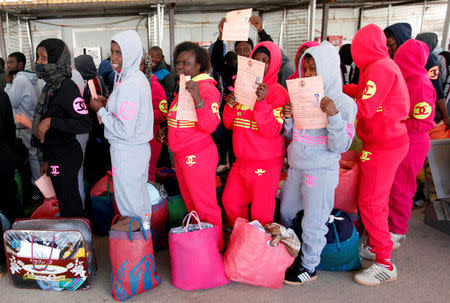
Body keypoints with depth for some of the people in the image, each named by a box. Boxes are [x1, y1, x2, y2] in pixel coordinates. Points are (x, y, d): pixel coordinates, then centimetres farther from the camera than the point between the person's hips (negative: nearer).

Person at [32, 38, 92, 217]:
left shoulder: (67, 87, -17)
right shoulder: (50, 86, 11)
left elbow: (85, 124, -25)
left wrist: (50, 121, -27)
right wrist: (48, 160, 19)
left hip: (66, 157, -9)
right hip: (56, 155, 9)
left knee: (68, 204, 2)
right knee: (66, 200, 19)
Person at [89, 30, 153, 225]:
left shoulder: (129, 85, -24)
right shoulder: (138, 77, 7)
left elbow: (125, 130, -25)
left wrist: (101, 110, -14)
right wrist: (109, 104, 7)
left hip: (127, 153, -10)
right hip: (139, 148, 10)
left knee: (129, 200, 6)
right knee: (140, 194, 22)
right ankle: (144, 230, 38)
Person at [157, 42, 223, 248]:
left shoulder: (206, 88, -16)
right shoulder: (184, 87, 14)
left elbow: (210, 125, -28)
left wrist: (198, 99, -40)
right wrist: (167, 129, 10)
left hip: (198, 156, -10)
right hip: (181, 155, 10)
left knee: (206, 207, 3)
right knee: (191, 204, 22)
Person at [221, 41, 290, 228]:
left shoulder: (279, 93, -10)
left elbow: (271, 131, -21)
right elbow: (229, 124, 8)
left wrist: (261, 102, -31)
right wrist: (230, 106, -11)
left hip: (266, 163, -6)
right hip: (241, 161, 6)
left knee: (261, 213, 4)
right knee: (230, 202, 16)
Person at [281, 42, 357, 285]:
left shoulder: (344, 103, -11)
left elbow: (340, 146, -16)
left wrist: (334, 116, -27)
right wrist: (289, 118, -6)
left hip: (322, 172, -6)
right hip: (296, 168, 7)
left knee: (313, 223, 3)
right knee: (284, 212, 19)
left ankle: (309, 266, 25)